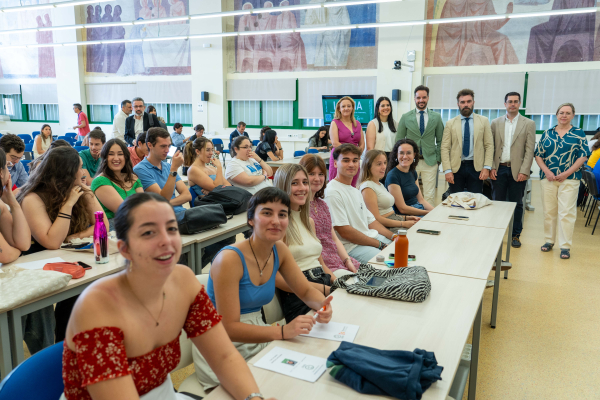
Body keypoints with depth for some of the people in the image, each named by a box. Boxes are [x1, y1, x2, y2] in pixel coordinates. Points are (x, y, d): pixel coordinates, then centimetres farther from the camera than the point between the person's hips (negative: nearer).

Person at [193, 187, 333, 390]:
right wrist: (283, 331, -34)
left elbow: (306, 291, 5)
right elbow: (228, 328, -24)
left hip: (258, 337, 7)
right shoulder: (230, 259, -24)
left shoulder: (279, 250, -3)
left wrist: (322, 304, -18)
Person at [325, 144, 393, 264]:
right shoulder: (333, 192, -13)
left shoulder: (355, 191, 19)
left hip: (371, 237, 10)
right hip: (351, 246, -10)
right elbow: (345, 232, -17)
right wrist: (380, 244, -12)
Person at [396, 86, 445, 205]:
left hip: (430, 162, 1)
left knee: (429, 195, 0)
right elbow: (399, 140, 7)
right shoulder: (405, 117, 5)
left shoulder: (436, 117, 7)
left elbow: (440, 140, 11)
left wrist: (438, 160, 3)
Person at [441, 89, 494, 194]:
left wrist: (487, 167, -6)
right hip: (456, 167, 0)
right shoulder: (450, 123, 7)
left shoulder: (484, 121, 9)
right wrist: (447, 170, -7)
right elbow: (445, 148, 2)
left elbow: (489, 146, 5)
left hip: (476, 167, 0)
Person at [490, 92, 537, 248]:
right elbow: (490, 147, 6)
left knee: (516, 204, 6)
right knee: (497, 202, 6)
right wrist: (491, 168, -3)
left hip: (517, 170, -1)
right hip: (499, 169, 1)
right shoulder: (495, 123, 8)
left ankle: (515, 235, 17)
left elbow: (530, 150, -2)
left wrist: (524, 171, -10)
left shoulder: (528, 124, 3)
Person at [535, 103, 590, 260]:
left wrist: (567, 173, -11)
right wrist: (546, 171, -9)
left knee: (566, 213, -4)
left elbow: (583, 156, -1)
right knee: (549, 211, 7)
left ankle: (565, 246, 1)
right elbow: (538, 154, 6)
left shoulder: (579, 134, 5)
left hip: (569, 179, -2)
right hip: (548, 178, 2)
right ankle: (549, 240, 20)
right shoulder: (547, 133, 9)